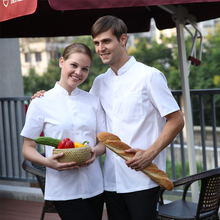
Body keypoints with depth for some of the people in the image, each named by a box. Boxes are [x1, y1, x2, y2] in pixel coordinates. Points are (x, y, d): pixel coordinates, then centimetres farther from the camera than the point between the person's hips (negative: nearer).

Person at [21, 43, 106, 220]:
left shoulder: (93, 101, 9)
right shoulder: (41, 103, -2)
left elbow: (104, 142, 11)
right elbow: (28, 148, 0)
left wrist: (95, 151, -12)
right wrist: (47, 162, -20)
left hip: (94, 187, 4)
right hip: (64, 190, -4)